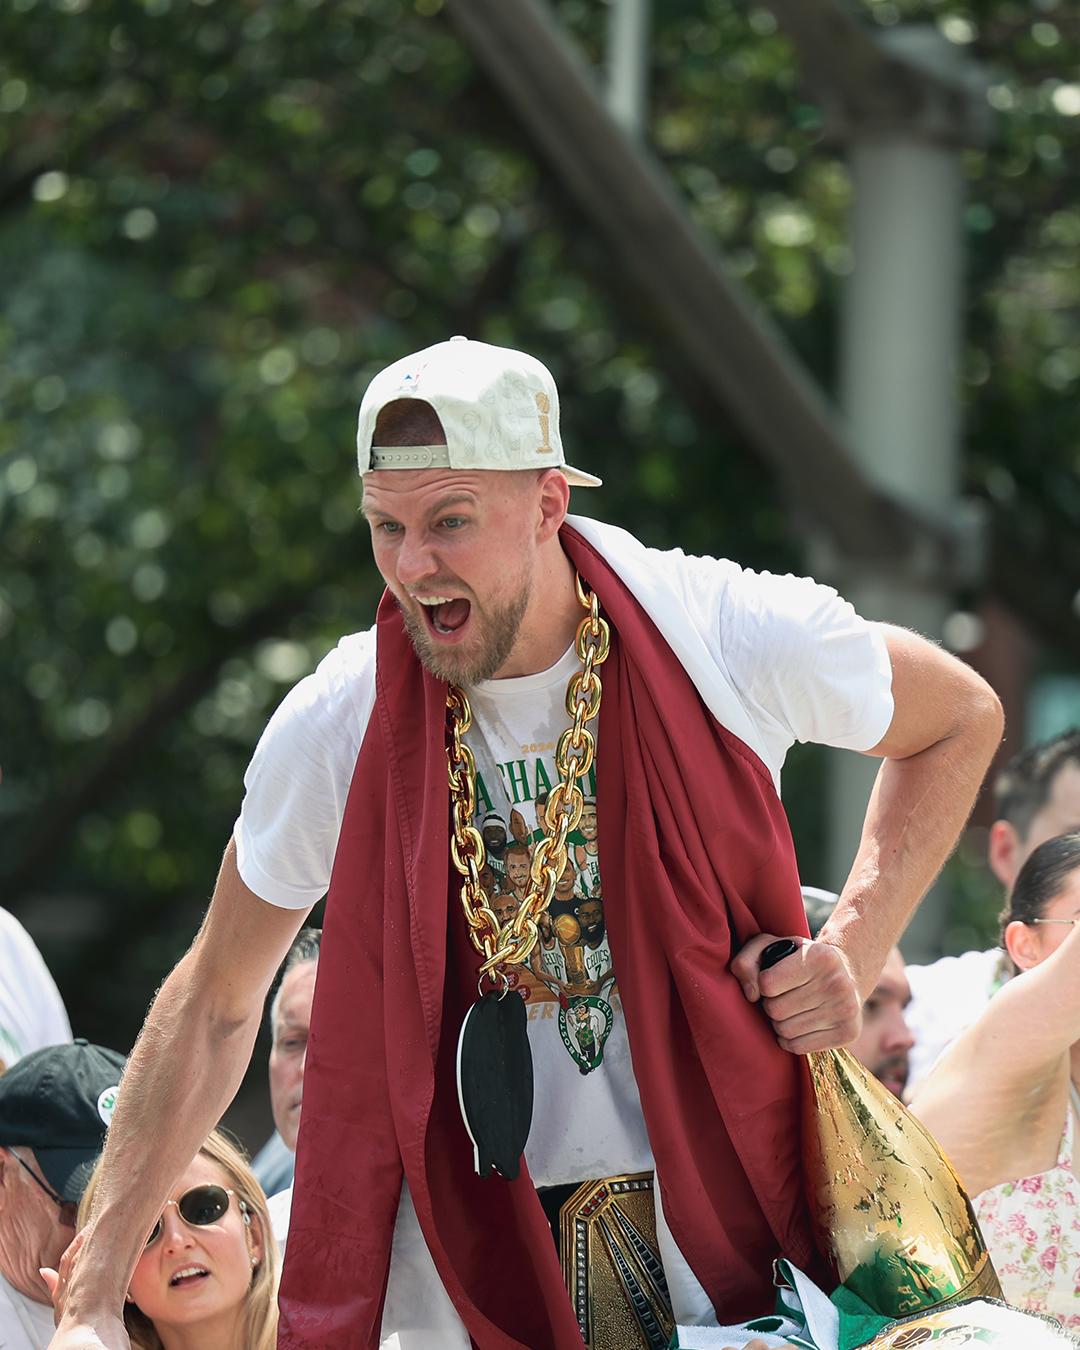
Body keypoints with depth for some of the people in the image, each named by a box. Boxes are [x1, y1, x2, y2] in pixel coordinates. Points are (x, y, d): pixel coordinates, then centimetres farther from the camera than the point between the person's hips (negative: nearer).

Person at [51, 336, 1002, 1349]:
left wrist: (855, 951, -6)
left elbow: (960, 718, 9)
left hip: (725, 1215, 0)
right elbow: (214, 1006, 4)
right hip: (469, 1256, 0)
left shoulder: (736, 640, -12)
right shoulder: (334, 727, -9)